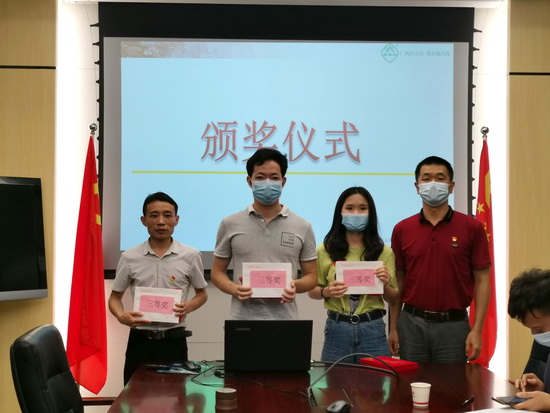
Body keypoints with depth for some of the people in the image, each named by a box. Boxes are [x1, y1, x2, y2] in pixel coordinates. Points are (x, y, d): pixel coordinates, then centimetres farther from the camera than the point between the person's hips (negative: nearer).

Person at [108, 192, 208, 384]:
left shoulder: (190, 256, -1)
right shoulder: (129, 257, 0)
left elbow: (201, 294, 11)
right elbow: (115, 297, 9)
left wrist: (188, 307, -10)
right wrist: (121, 316, -13)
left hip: (173, 340, -1)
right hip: (140, 340, 1)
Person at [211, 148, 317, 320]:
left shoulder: (302, 227, 7)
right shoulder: (230, 224, 6)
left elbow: (311, 276, 10)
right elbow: (217, 272, 10)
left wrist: (296, 286, -12)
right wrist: (234, 289, -10)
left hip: (284, 321, 0)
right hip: (242, 319, 0)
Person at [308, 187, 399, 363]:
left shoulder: (384, 252, 4)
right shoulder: (325, 250, 2)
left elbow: (394, 300, 8)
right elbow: (312, 291, 9)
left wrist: (385, 285, -12)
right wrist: (326, 292, -11)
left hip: (372, 329, 0)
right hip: (337, 328, 0)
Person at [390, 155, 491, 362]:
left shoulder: (472, 228, -2)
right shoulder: (402, 229, 4)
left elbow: (482, 281, -2)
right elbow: (398, 280, 8)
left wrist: (476, 330, -8)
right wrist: (394, 327, 3)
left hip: (453, 324, -2)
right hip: (412, 323, 2)